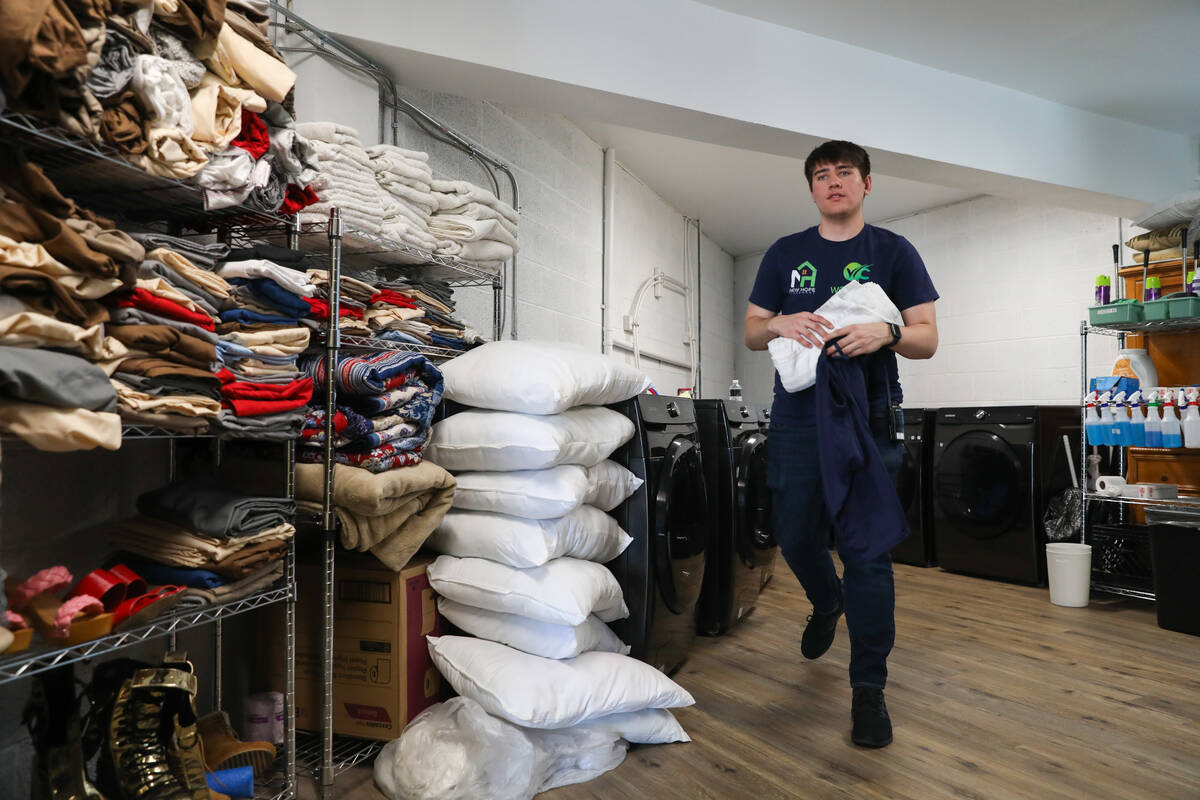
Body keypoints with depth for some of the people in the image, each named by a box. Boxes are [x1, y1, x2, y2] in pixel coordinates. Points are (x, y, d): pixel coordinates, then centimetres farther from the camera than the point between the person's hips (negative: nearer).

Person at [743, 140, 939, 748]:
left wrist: (885, 332, -18)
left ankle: (868, 687, 10)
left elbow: (927, 338, 4)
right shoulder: (785, 254, 13)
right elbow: (751, 333, 11)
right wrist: (782, 324, -12)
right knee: (796, 537, 10)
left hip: (868, 419, -2)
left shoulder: (894, 252, 7)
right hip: (797, 417, 3)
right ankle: (827, 603, 44)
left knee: (867, 550, -4)